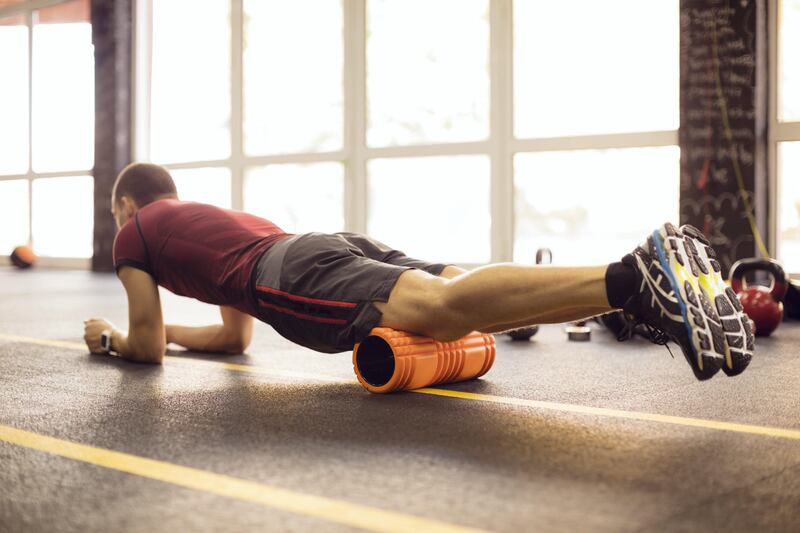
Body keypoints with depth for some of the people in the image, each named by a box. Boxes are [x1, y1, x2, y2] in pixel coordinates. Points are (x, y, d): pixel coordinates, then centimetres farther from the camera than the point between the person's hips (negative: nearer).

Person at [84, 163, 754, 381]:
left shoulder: (135, 234, 27)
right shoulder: (213, 216, 47)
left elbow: (148, 347, 22)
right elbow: (236, 335, 51)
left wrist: (110, 336, 45)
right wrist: (156, 327, 63)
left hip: (292, 278, -7)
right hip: (339, 247, 7)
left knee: (445, 307, -30)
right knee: (463, 301, -10)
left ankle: (635, 278, -49)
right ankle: (655, 281, -27)